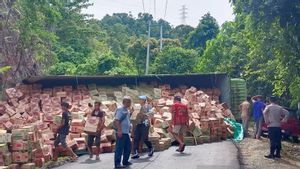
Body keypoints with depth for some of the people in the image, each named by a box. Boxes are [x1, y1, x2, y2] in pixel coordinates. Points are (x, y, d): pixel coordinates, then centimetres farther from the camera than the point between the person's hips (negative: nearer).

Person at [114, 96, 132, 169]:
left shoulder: (127, 111, 15)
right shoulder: (120, 110, -13)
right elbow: (116, 121, -21)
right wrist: (119, 130, -23)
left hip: (126, 133, 10)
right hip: (121, 133, -10)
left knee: (128, 147, 15)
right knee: (119, 148, -5)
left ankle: (125, 161, 27)